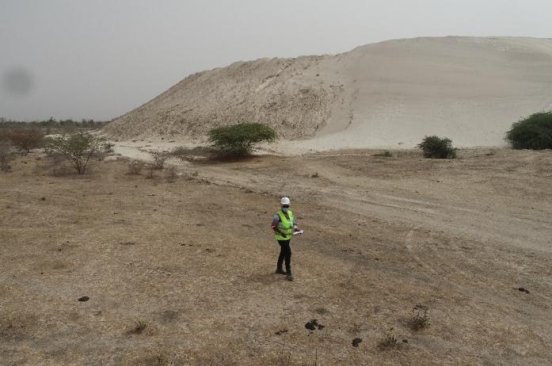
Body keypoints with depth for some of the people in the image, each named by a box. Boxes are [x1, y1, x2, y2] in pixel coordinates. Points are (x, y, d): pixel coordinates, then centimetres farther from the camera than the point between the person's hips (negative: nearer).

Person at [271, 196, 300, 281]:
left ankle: (279, 269, 37)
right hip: (281, 238, -8)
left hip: (288, 237, 8)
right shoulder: (278, 215, -20)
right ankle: (289, 273, -2)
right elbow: (273, 226, -21)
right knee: (288, 253, -11)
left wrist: (295, 228, -10)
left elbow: (294, 222, 10)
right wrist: (281, 233, -32)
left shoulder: (290, 213, 1)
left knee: (283, 252, 20)